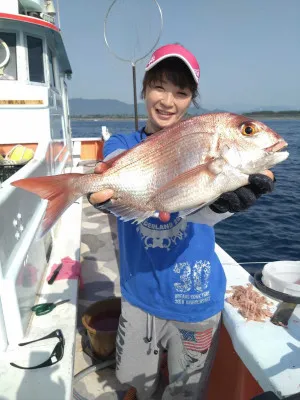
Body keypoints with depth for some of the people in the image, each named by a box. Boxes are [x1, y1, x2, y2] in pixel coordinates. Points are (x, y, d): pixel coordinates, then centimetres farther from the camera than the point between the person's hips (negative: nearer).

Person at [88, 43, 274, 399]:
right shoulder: (122, 145, -4)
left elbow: (199, 211, -27)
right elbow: (119, 187, -26)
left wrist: (221, 202, -50)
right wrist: (107, 190, -49)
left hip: (195, 299, -1)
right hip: (139, 293, 2)